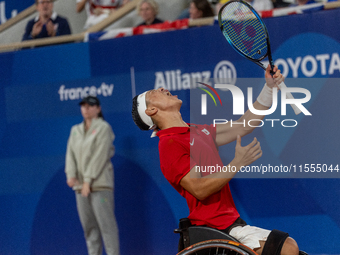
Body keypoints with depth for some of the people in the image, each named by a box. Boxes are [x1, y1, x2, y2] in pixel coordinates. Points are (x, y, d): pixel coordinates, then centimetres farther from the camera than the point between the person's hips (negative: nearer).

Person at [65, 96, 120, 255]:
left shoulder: (103, 128, 0)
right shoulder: (75, 130, 18)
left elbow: (100, 155, -9)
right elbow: (71, 154, 10)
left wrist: (88, 180, -14)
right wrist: (71, 175, -7)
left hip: (99, 183, -6)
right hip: (80, 184, 6)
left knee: (106, 222, -11)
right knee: (88, 225, 4)